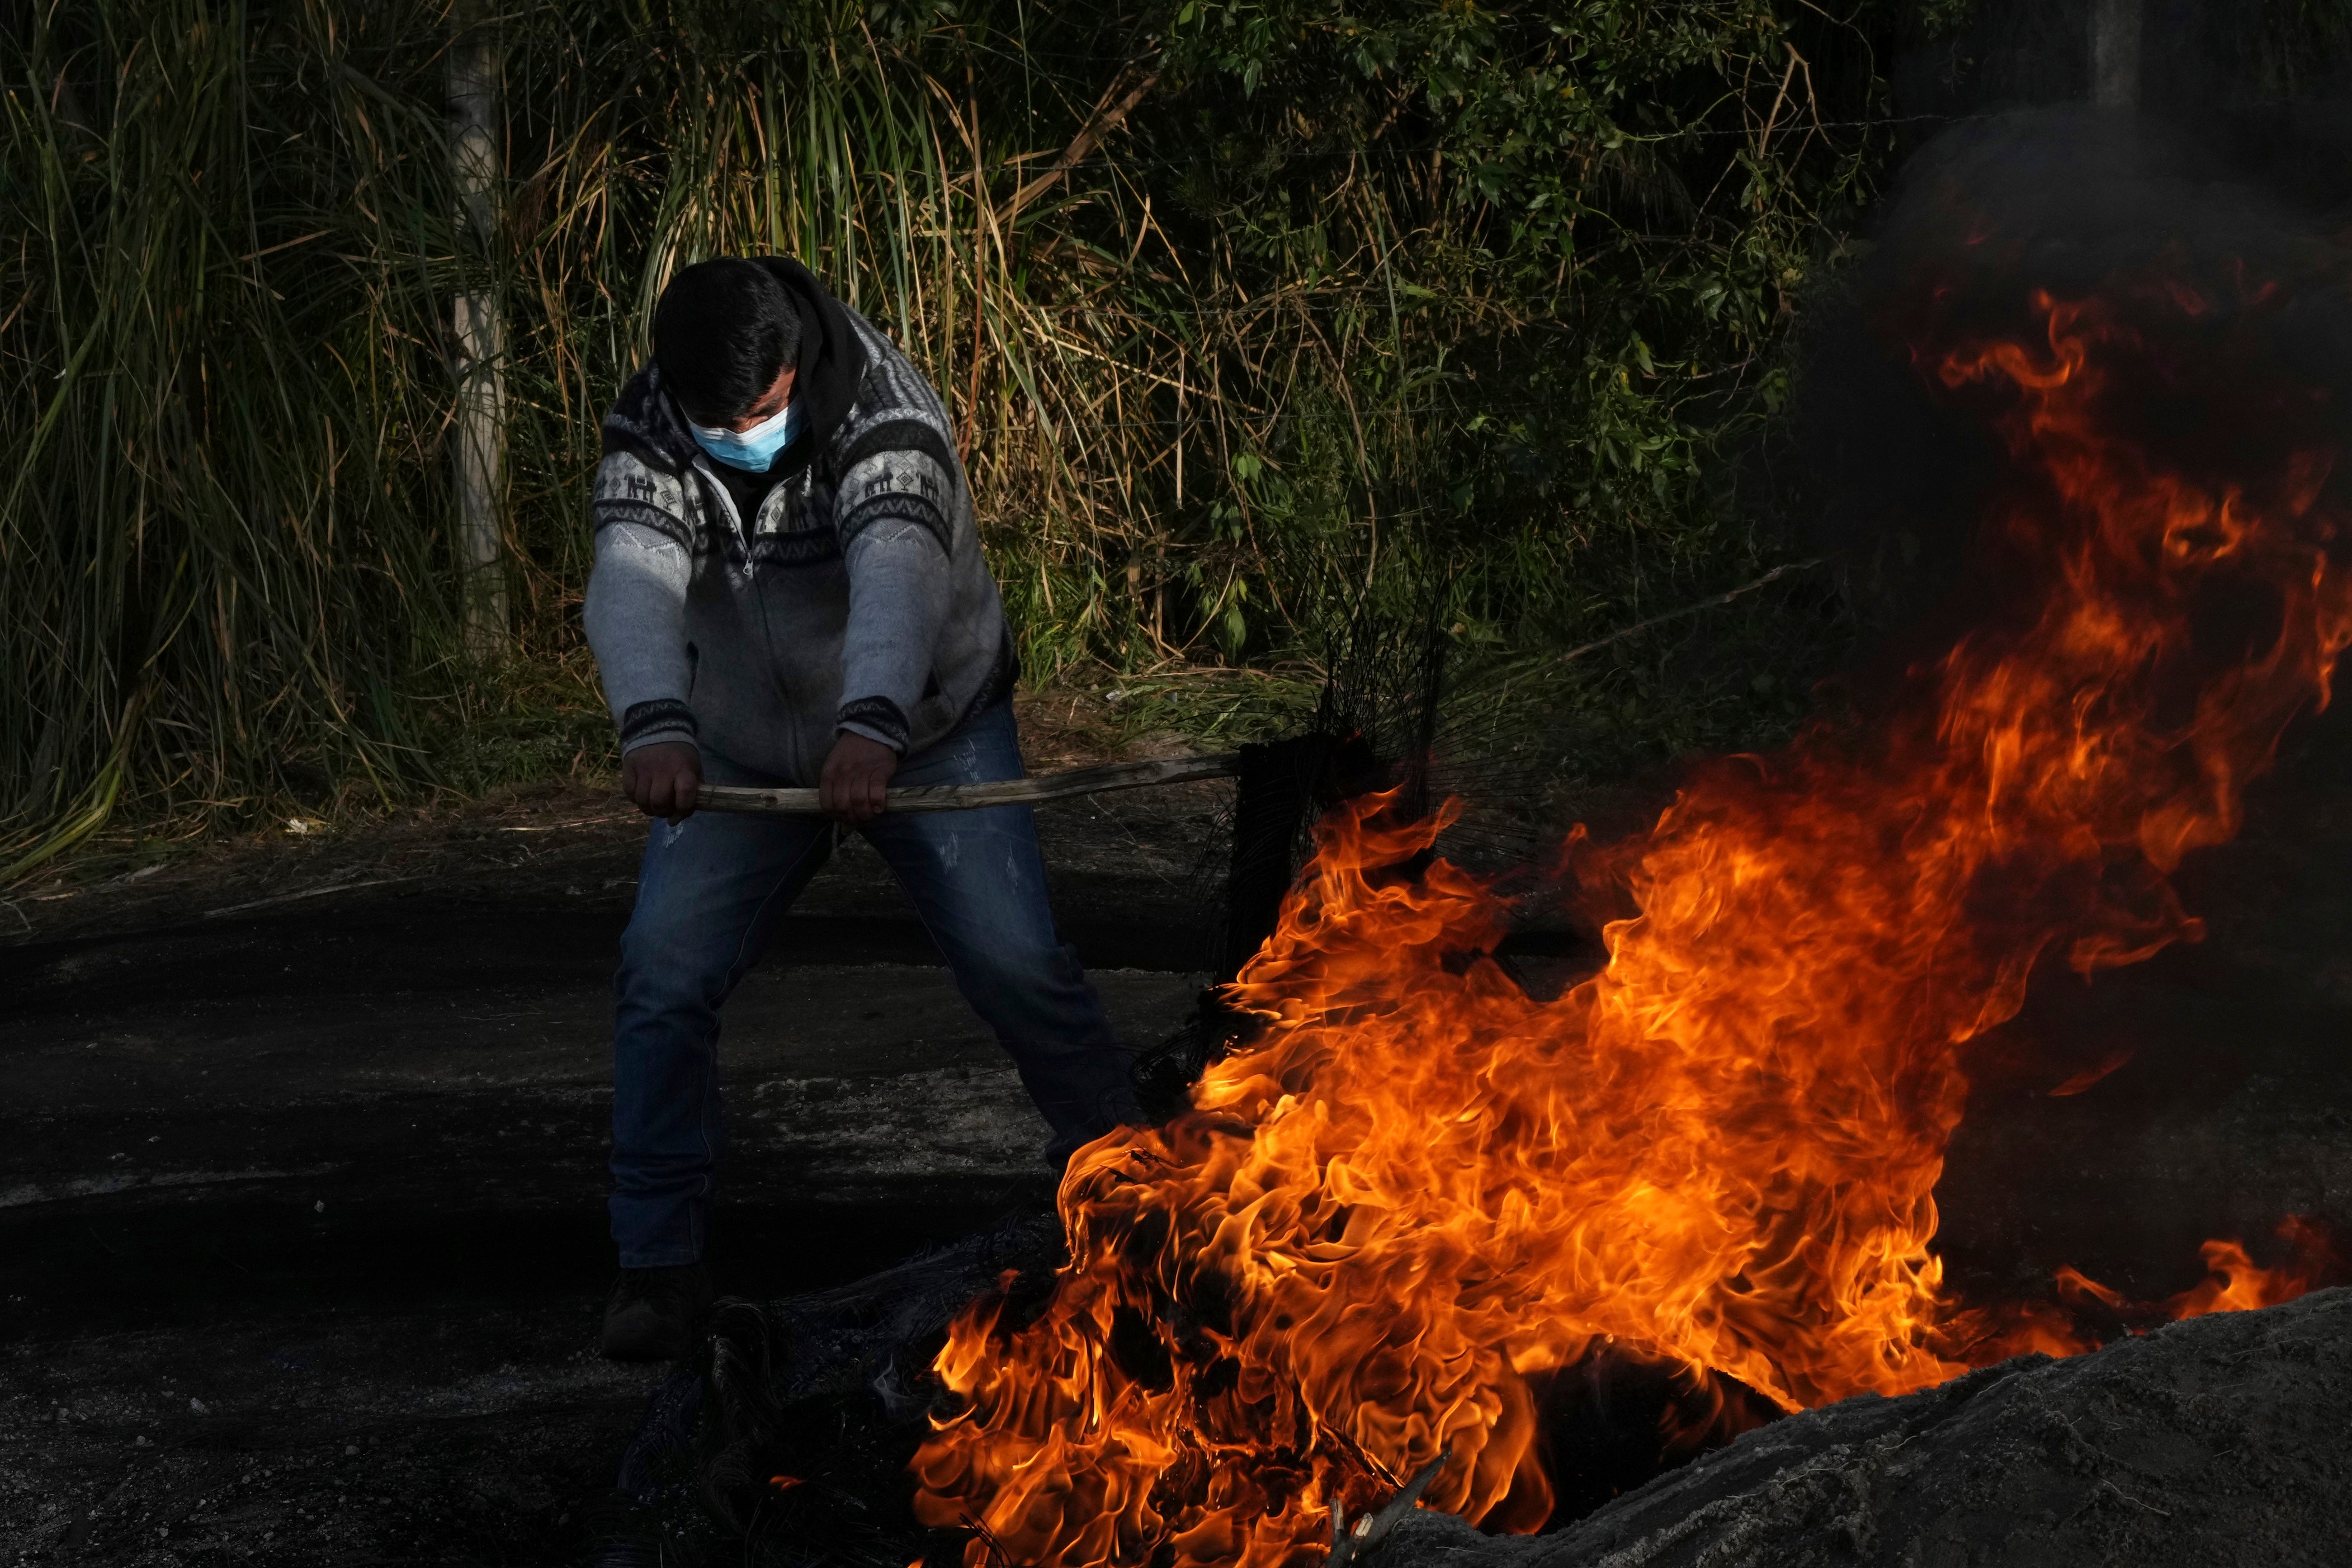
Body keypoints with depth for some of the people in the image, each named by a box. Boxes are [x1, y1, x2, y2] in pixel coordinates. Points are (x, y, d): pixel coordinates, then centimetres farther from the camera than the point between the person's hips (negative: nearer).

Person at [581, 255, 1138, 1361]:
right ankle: (659, 1257, 2)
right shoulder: (647, 437, -20)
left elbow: (896, 568, -46)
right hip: (742, 751, 2)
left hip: (927, 733, -2)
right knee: (661, 977, -10)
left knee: (1018, 962, -11)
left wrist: (872, 726, -65)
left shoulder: (885, 416, -28)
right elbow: (634, 580, -37)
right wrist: (655, 726, -58)